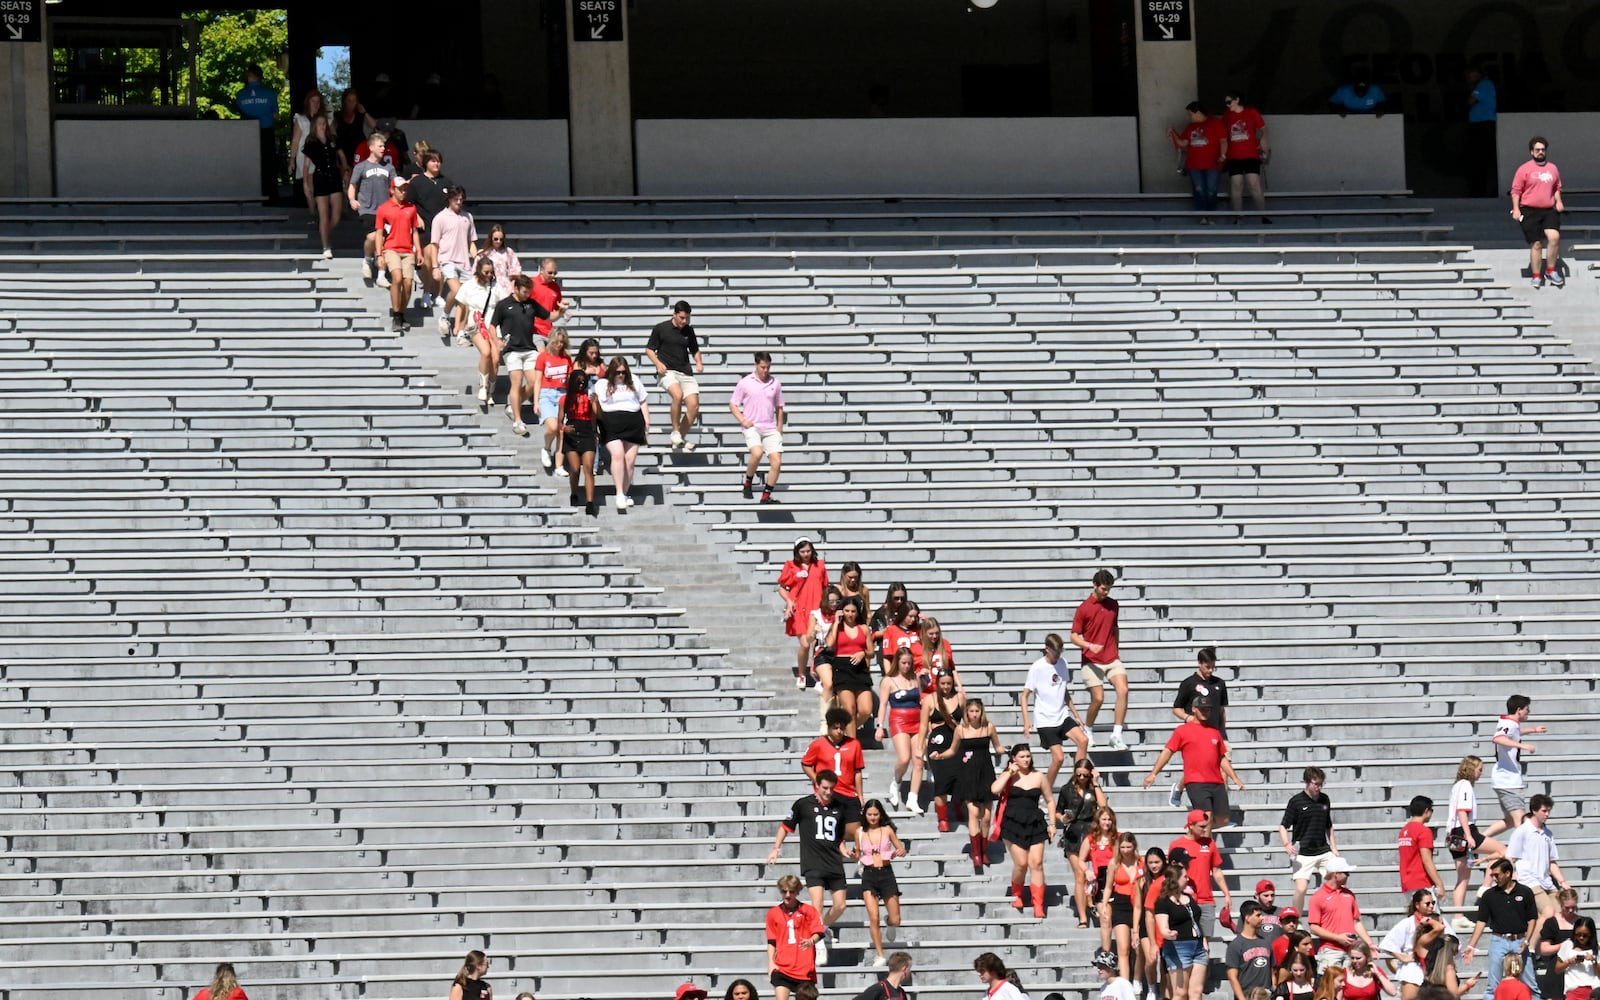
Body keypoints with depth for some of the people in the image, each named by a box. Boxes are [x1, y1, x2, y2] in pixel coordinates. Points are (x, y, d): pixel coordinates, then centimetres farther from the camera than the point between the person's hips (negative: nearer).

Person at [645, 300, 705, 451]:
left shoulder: (688, 331, 10)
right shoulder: (660, 328, -1)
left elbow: (694, 350, 25)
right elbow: (649, 349, 4)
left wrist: (699, 362, 5)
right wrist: (658, 363, -13)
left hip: (685, 372, 5)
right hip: (667, 371, -5)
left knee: (694, 406, -8)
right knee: (678, 394, -32)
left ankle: (682, 438, 10)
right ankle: (675, 431, -16)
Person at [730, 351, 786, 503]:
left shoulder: (775, 383, 8)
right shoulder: (745, 383, 0)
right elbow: (733, 405, 7)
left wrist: (780, 429, 15)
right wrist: (742, 420, -8)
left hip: (770, 428, 3)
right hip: (752, 427, -3)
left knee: (776, 461, -10)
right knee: (757, 453, -29)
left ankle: (766, 496, -2)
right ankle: (748, 483, -6)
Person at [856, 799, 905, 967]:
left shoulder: (887, 830, 1)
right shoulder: (860, 832, 4)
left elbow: (901, 849, 7)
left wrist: (900, 852, -16)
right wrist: (853, 855, -8)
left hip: (886, 873, 0)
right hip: (869, 876, 0)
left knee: (895, 921, 2)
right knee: (873, 917, -15)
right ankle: (880, 956, -7)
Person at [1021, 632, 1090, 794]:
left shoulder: (1062, 664, 6)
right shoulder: (1037, 668, -10)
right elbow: (1025, 696, -8)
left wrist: (1076, 714, 19)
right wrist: (1026, 721, -17)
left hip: (1062, 717, 5)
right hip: (1045, 720, -5)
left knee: (1083, 740, -17)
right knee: (1058, 757, -13)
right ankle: (1047, 793, 2)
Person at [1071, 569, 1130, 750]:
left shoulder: (1113, 604, 10)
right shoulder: (1084, 608, -4)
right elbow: (1074, 636, -3)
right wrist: (1090, 646, -20)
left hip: (1112, 659, 4)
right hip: (1092, 661, -4)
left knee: (1123, 690, -17)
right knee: (1098, 698, -8)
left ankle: (1117, 735, -15)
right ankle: (1088, 730, 20)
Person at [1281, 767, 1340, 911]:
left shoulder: (1324, 799, 8)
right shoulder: (1296, 801, -7)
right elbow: (1283, 826, -6)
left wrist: (1334, 848, 16)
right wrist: (1287, 844, -23)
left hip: (1323, 850, 5)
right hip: (1303, 854, -5)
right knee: (1300, 889, -13)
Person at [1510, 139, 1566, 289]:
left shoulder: (1552, 168, 12)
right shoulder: (1524, 169, -1)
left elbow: (1557, 188, 23)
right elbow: (1516, 190, 0)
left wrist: (1558, 201, 6)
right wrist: (1516, 209, -9)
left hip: (1549, 210, 2)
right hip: (1530, 211, -2)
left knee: (1554, 237, -19)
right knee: (1536, 244, -1)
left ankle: (1551, 271, -4)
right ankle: (1536, 277, 11)